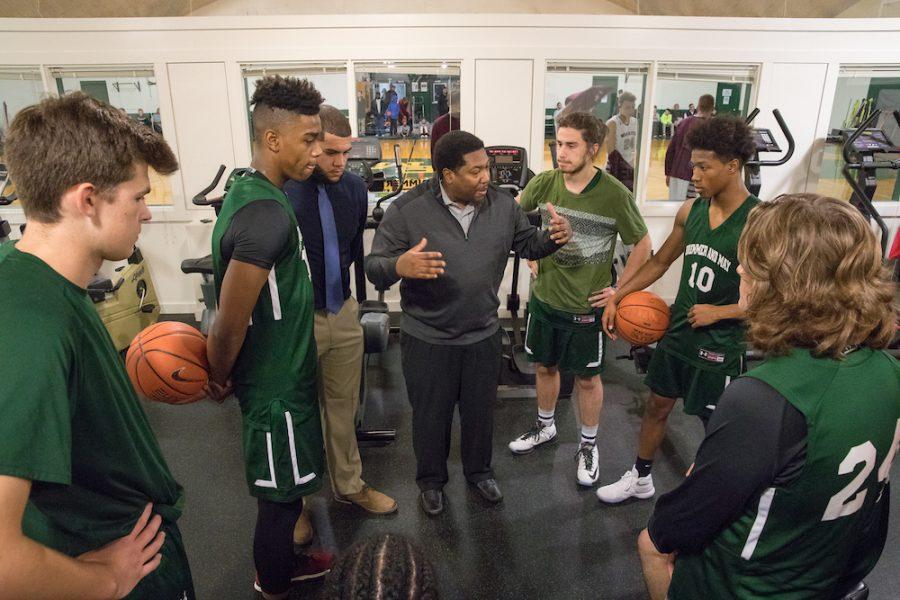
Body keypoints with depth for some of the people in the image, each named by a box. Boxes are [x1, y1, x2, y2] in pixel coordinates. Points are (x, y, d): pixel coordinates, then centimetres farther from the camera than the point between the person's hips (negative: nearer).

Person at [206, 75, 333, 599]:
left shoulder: (251, 191, 4)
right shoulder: (268, 214, -28)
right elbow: (229, 326, -26)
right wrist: (219, 378, -7)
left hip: (276, 372, 9)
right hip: (277, 384, -9)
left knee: (282, 490, 26)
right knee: (280, 497, 12)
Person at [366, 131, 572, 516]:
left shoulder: (501, 204, -4)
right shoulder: (408, 210, -16)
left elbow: (527, 244, 10)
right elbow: (374, 266, -14)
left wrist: (553, 238, -13)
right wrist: (399, 266, -38)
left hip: (483, 335, 3)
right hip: (427, 339, -3)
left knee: (480, 411, 21)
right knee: (430, 416, 15)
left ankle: (479, 471, 48)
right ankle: (431, 480, 42)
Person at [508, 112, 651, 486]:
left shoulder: (615, 195, -16)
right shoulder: (543, 184, -8)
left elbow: (642, 245, -5)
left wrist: (620, 290, -5)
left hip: (587, 306, -3)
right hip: (544, 298, 4)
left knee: (587, 377, 11)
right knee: (545, 366, 20)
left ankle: (588, 445, 33)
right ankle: (545, 427, 44)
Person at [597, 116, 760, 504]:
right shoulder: (690, 210, -1)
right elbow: (660, 261, 12)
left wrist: (718, 312, -18)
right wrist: (617, 297, 8)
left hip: (720, 345, -6)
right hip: (677, 332, 6)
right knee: (657, 405, 19)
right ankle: (640, 479, 40)